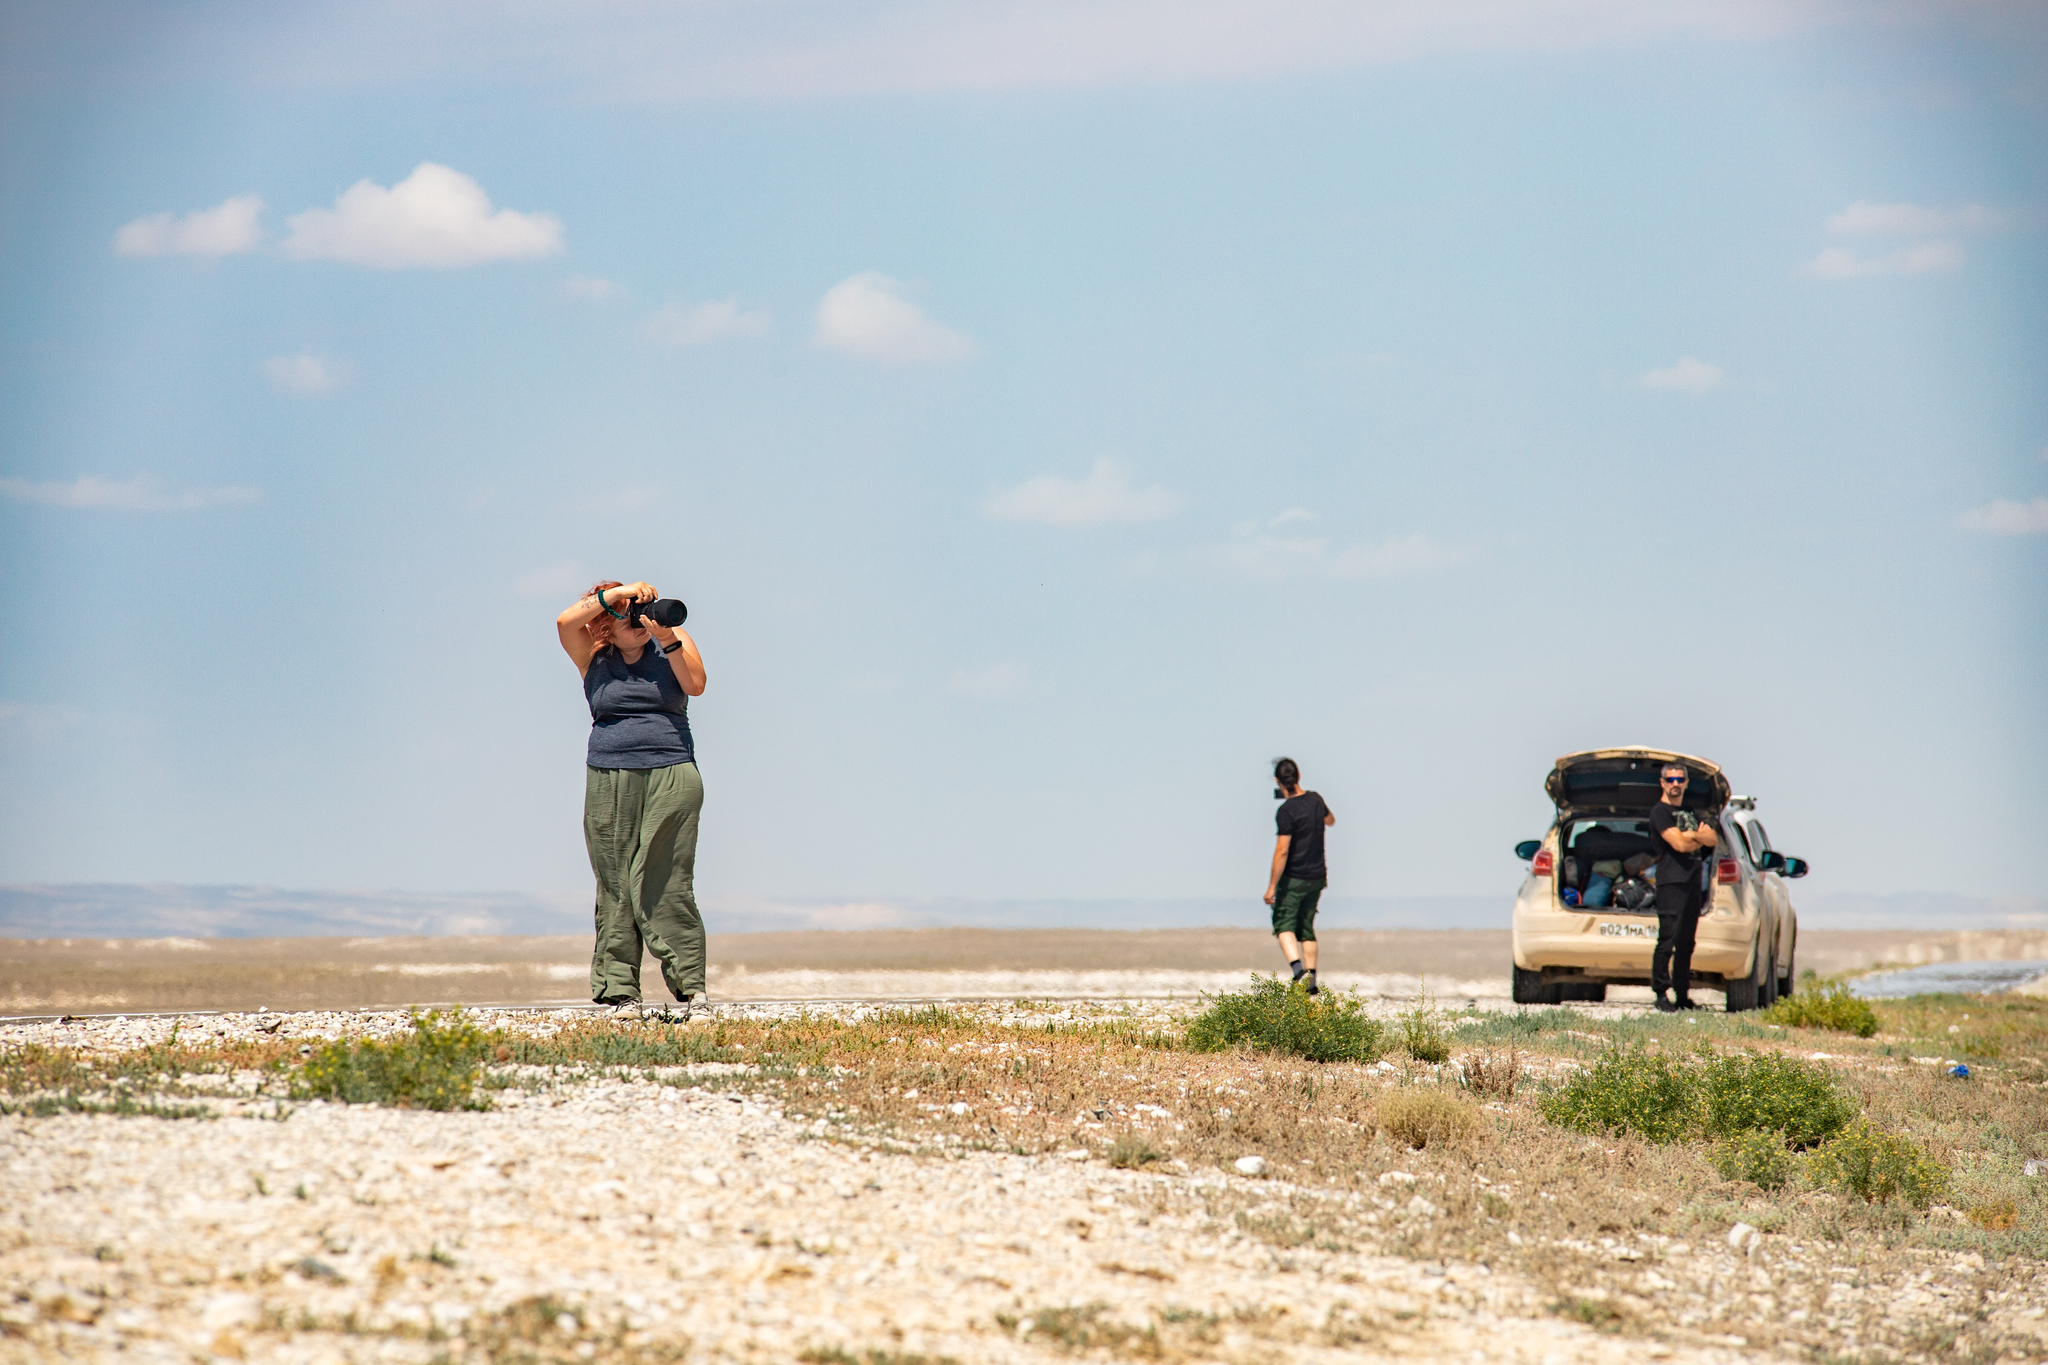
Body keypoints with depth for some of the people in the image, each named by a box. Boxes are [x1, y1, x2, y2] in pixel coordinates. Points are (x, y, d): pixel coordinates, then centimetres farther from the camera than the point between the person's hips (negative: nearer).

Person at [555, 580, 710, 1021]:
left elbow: (695, 685, -5)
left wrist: (667, 640, -14)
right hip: (609, 781, 2)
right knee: (615, 890, -1)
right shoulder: (593, 658, 10)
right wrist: (614, 594, -10)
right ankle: (620, 995, 1)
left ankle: (692, 992, -7)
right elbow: (565, 622, -7)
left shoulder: (672, 644, 10)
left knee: (666, 887, -8)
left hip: (671, 777, -1)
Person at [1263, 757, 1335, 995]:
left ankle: (1298, 970, -23)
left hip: (1294, 877, -7)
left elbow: (1282, 851, -21)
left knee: (1284, 925, -1)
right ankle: (1312, 984, 11)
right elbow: (1330, 820, 26)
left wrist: (1272, 886, -17)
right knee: (1306, 928, 14)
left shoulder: (1286, 811, -19)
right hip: (1317, 876, 7)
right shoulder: (1315, 800, 2)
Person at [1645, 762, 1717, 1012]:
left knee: (1687, 943, 7)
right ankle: (1661, 994, -11)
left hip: (1693, 882, 8)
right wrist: (1700, 836, 4)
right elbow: (1679, 844, -13)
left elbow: (1713, 840, 13)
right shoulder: (1660, 812, -1)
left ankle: (1683, 995, 9)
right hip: (1672, 881, -8)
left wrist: (1691, 835, -5)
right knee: (1668, 940, -12)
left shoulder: (1690, 813, 24)